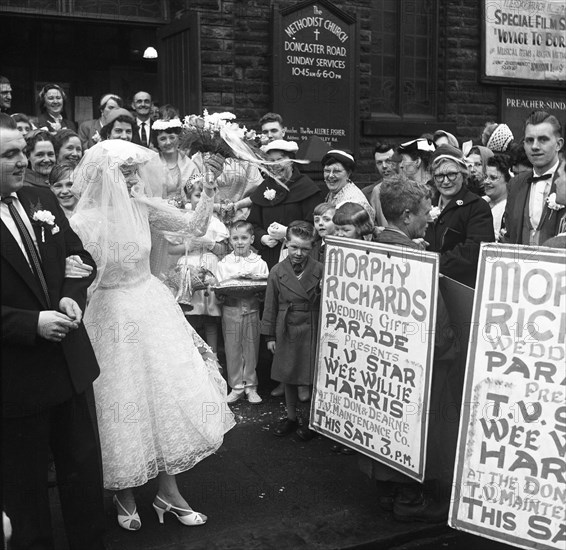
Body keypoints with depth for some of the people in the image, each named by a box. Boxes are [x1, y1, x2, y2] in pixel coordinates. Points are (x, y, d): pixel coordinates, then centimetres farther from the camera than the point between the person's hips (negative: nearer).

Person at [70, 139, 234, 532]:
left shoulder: (143, 207, -4)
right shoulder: (83, 222, -16)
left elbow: (195, 229, -1)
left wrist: (208, 202, -13)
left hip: (152, 305, 4)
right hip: (112, 313, -4)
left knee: (170, 393, 7)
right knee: (124, 400, 7)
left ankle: (169, 492, 23)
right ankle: (124, 494, 32)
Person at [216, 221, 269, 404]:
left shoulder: (260, 263, 3)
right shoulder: (224, 263, 5)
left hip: (252, 310, 0)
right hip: (231, 311, 1)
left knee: (251, 349, 6)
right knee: (232, 349, 4)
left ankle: (250, 387, 19)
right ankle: (236, 387, 16)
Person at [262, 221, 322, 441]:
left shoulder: (319, 270, -5)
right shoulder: (277, 272, 0)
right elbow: (271, 306, 4)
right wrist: (270, 335, 4)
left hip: (312, 330, -2)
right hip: (286, 330, 2)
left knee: (314, 377, 4)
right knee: (287, 377, 13)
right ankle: (291, 418, 29)